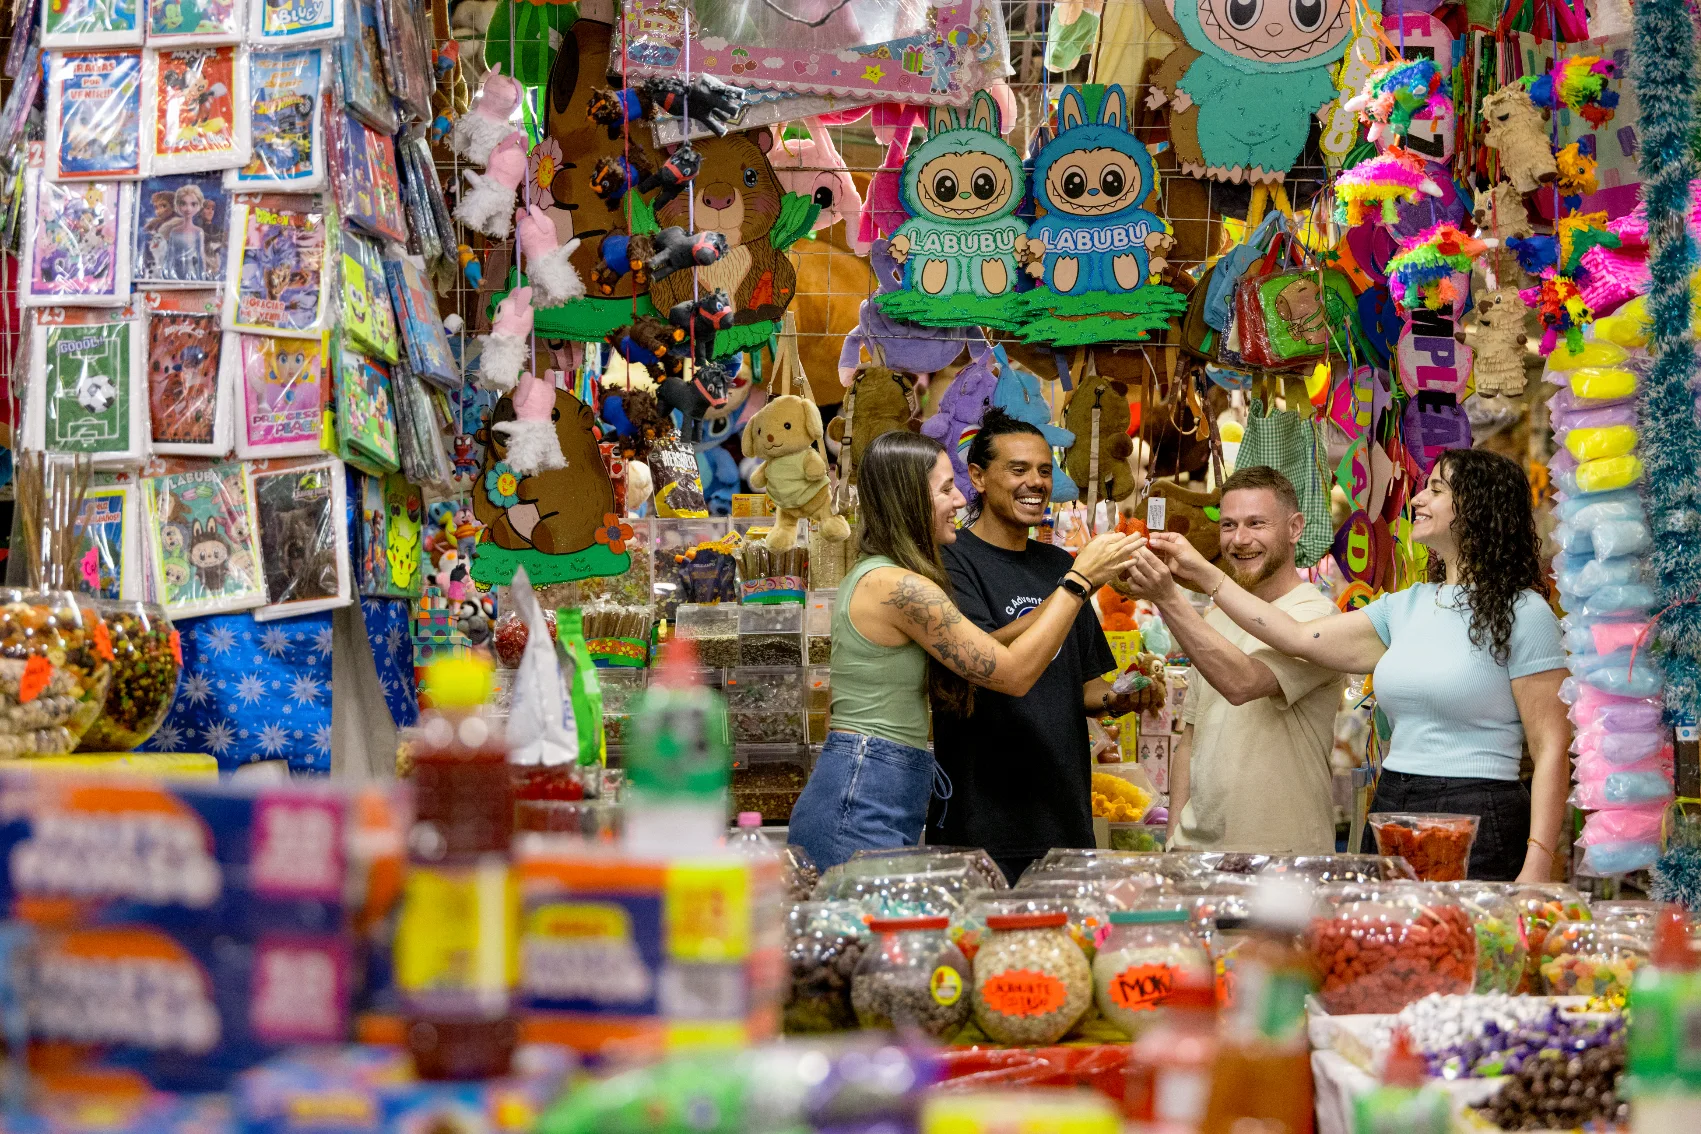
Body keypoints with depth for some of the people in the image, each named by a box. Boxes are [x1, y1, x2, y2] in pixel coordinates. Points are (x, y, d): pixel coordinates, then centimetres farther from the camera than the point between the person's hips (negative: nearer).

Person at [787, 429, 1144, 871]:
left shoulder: (869, 576, 15)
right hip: (863, 810, -10)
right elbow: (1015, 673, -14)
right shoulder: (899, 586, -16)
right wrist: (1080, 579, -7)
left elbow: (985, 652, 17)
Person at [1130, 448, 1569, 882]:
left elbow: (1552, 747, -9)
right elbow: (1301, 638, 11)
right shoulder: (1405, 607, 13)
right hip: (1390, 810, 6)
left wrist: (1536, 869, -18)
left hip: (1476, 823, -6)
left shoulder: (1521, 613, -6)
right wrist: (1204, 575, 10)